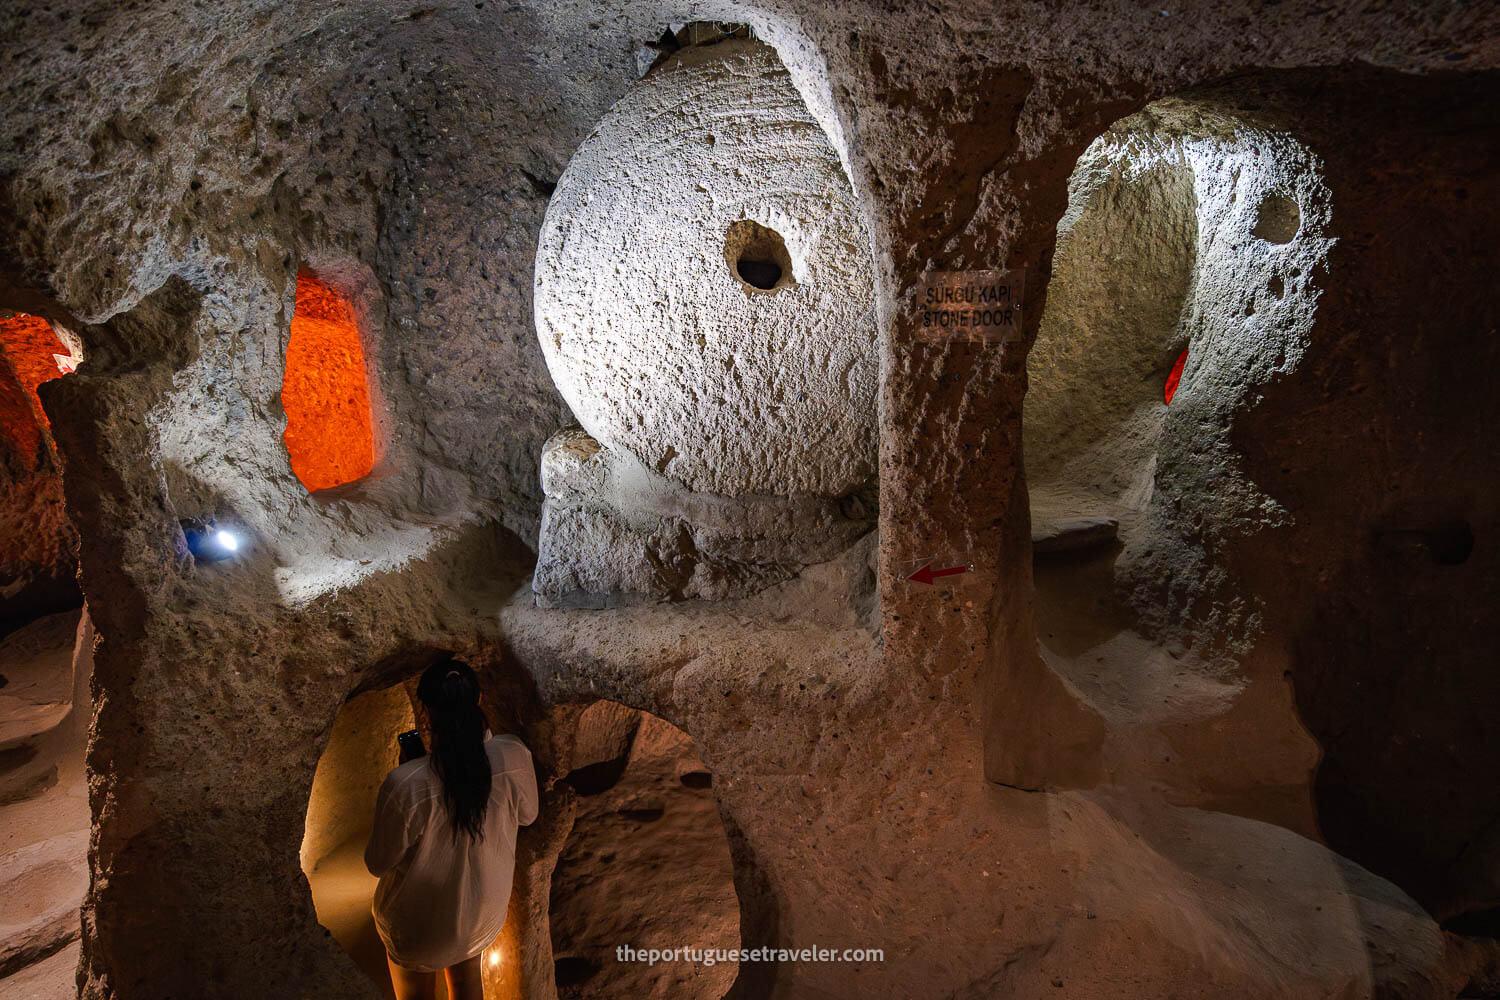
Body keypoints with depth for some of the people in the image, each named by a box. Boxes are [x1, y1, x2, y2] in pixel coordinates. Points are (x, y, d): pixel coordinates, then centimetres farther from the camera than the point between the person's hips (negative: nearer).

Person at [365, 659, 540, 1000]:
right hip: (486, 911, 3)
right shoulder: (514, 757, -25)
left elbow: (378, 864, -17)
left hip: (420, 924, -3)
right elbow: (527, 815, -4)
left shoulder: (404, 786, -34)